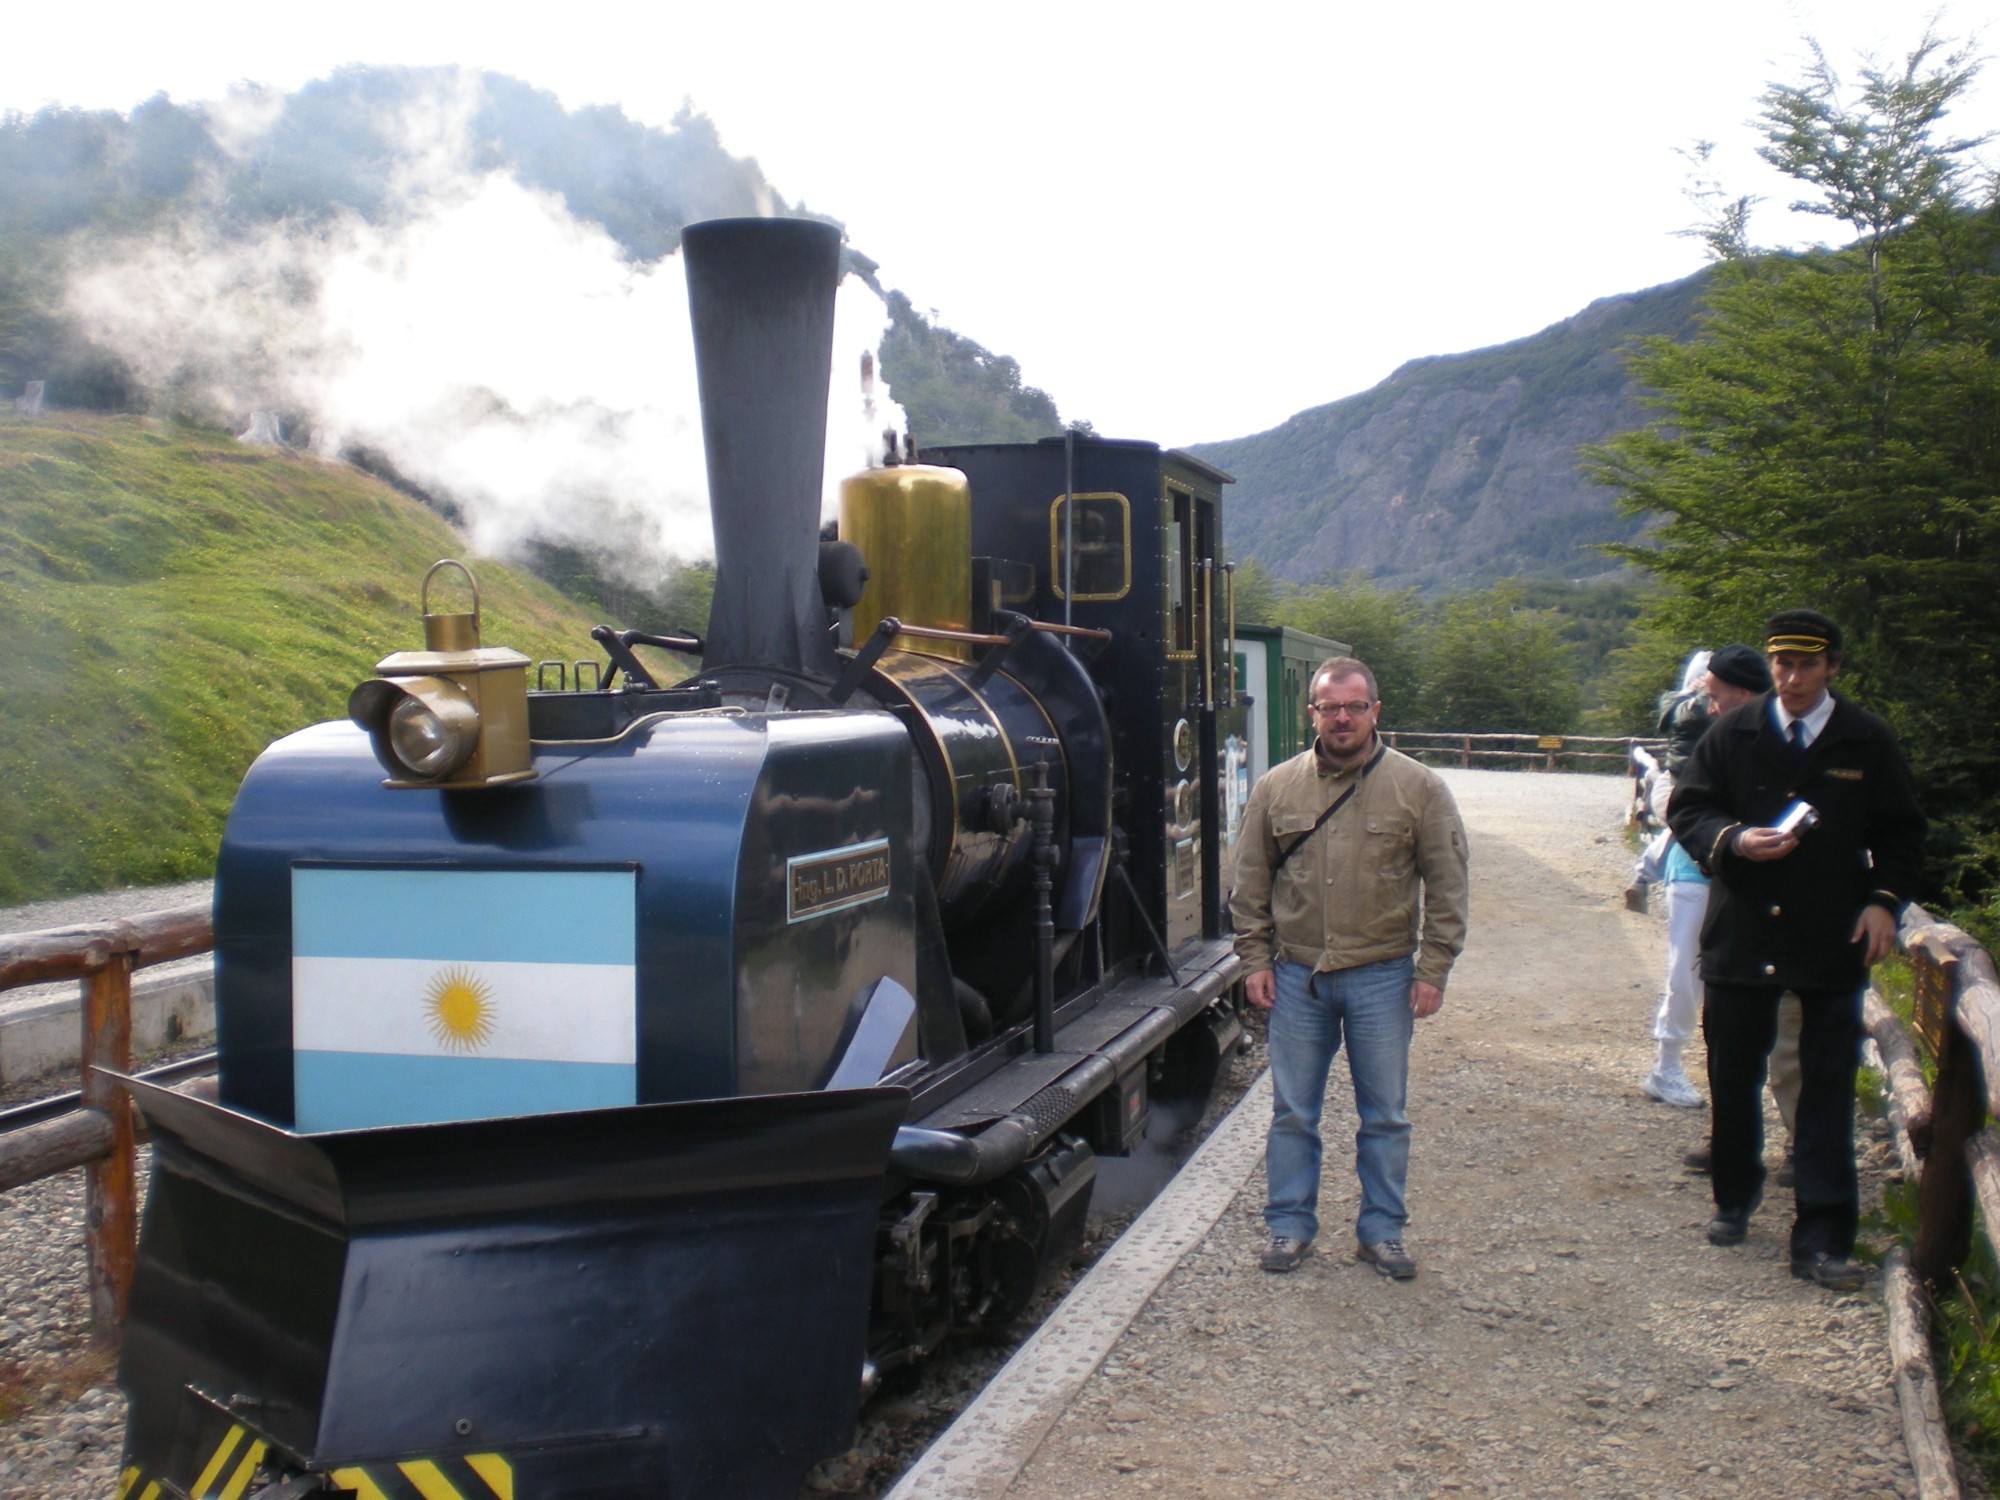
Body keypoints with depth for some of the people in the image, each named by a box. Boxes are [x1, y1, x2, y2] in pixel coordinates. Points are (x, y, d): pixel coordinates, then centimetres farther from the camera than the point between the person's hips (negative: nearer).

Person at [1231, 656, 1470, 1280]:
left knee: (1384, 1115, 8)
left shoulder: (1419, 788, -2)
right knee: (1293, 1112, 9)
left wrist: (1432, 971, -5)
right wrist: (1256, 958, 2)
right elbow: (1251, 883, 8)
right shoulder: (1277, 787, 3)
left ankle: (1381, 1231, 22)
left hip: (1383, 978, -1)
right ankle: (1290, 1225, 22)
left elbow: (1446, 888, -1)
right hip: (1296, 977, 1)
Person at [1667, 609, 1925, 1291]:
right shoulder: (1733, 734, 3)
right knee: (1732, 1079, 12)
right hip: (1741, 935, 1)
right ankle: (1734, 1200, 33)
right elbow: (1686, 809, 5)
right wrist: (1733, 839, -15)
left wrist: (1884, 900, -7)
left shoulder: (1869, 743, 2)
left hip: (1832, 943, -1)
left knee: (1828, 1091, -1)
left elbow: (1901, 834, 8)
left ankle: (1820, 1240, 4)